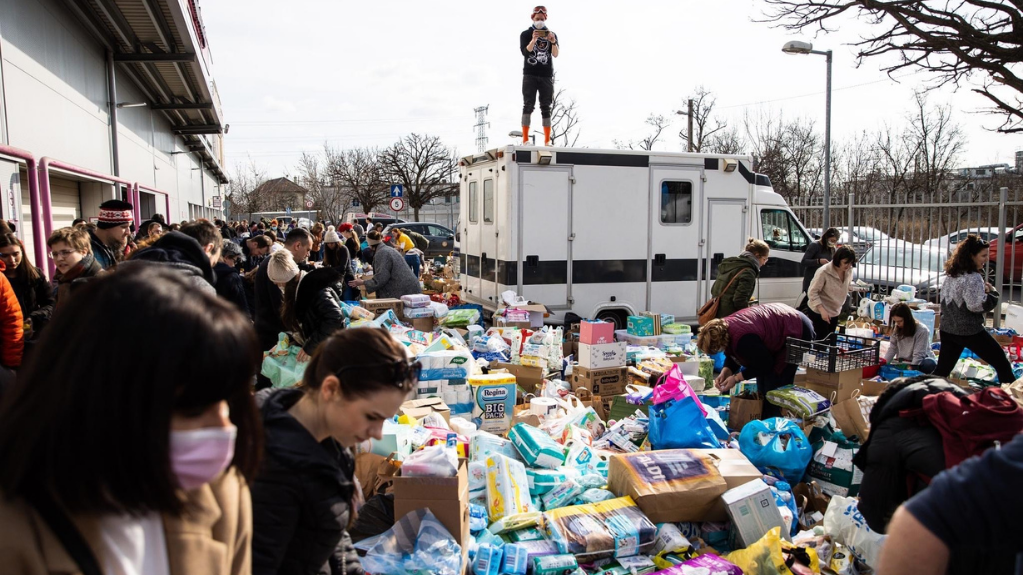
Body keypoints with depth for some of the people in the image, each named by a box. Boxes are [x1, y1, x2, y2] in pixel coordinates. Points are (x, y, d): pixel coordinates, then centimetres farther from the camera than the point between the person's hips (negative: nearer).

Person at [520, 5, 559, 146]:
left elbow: (555, 54, -2)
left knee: (546, 107, 1)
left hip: (546, 75, 2)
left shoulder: (552, 34, 12)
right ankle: (525, 139, -10)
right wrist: (533, 40, -27)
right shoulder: (526, 34, 6)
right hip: (530, 75, -2)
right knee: (528, 105, -7)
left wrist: (553, 42, -21)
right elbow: (525, 52, -10)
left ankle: (547, 141, 0)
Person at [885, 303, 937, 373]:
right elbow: (892, 348, 1)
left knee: (930, 364, -38)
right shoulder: (896, 329, 2)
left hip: (920, 362, -4)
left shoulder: (922, 330, -16)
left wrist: (911, 369, -29)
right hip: (902, 363, 4)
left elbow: (918, 354, -20)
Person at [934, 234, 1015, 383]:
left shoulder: (951, 275, 9)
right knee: (1002, 364, 5)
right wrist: (992, 292, -7)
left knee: (941, 370, 12)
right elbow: (977, 305, -22)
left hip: (947, 329, 8)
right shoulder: (972, 277, -17)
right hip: (970, 331, -8)